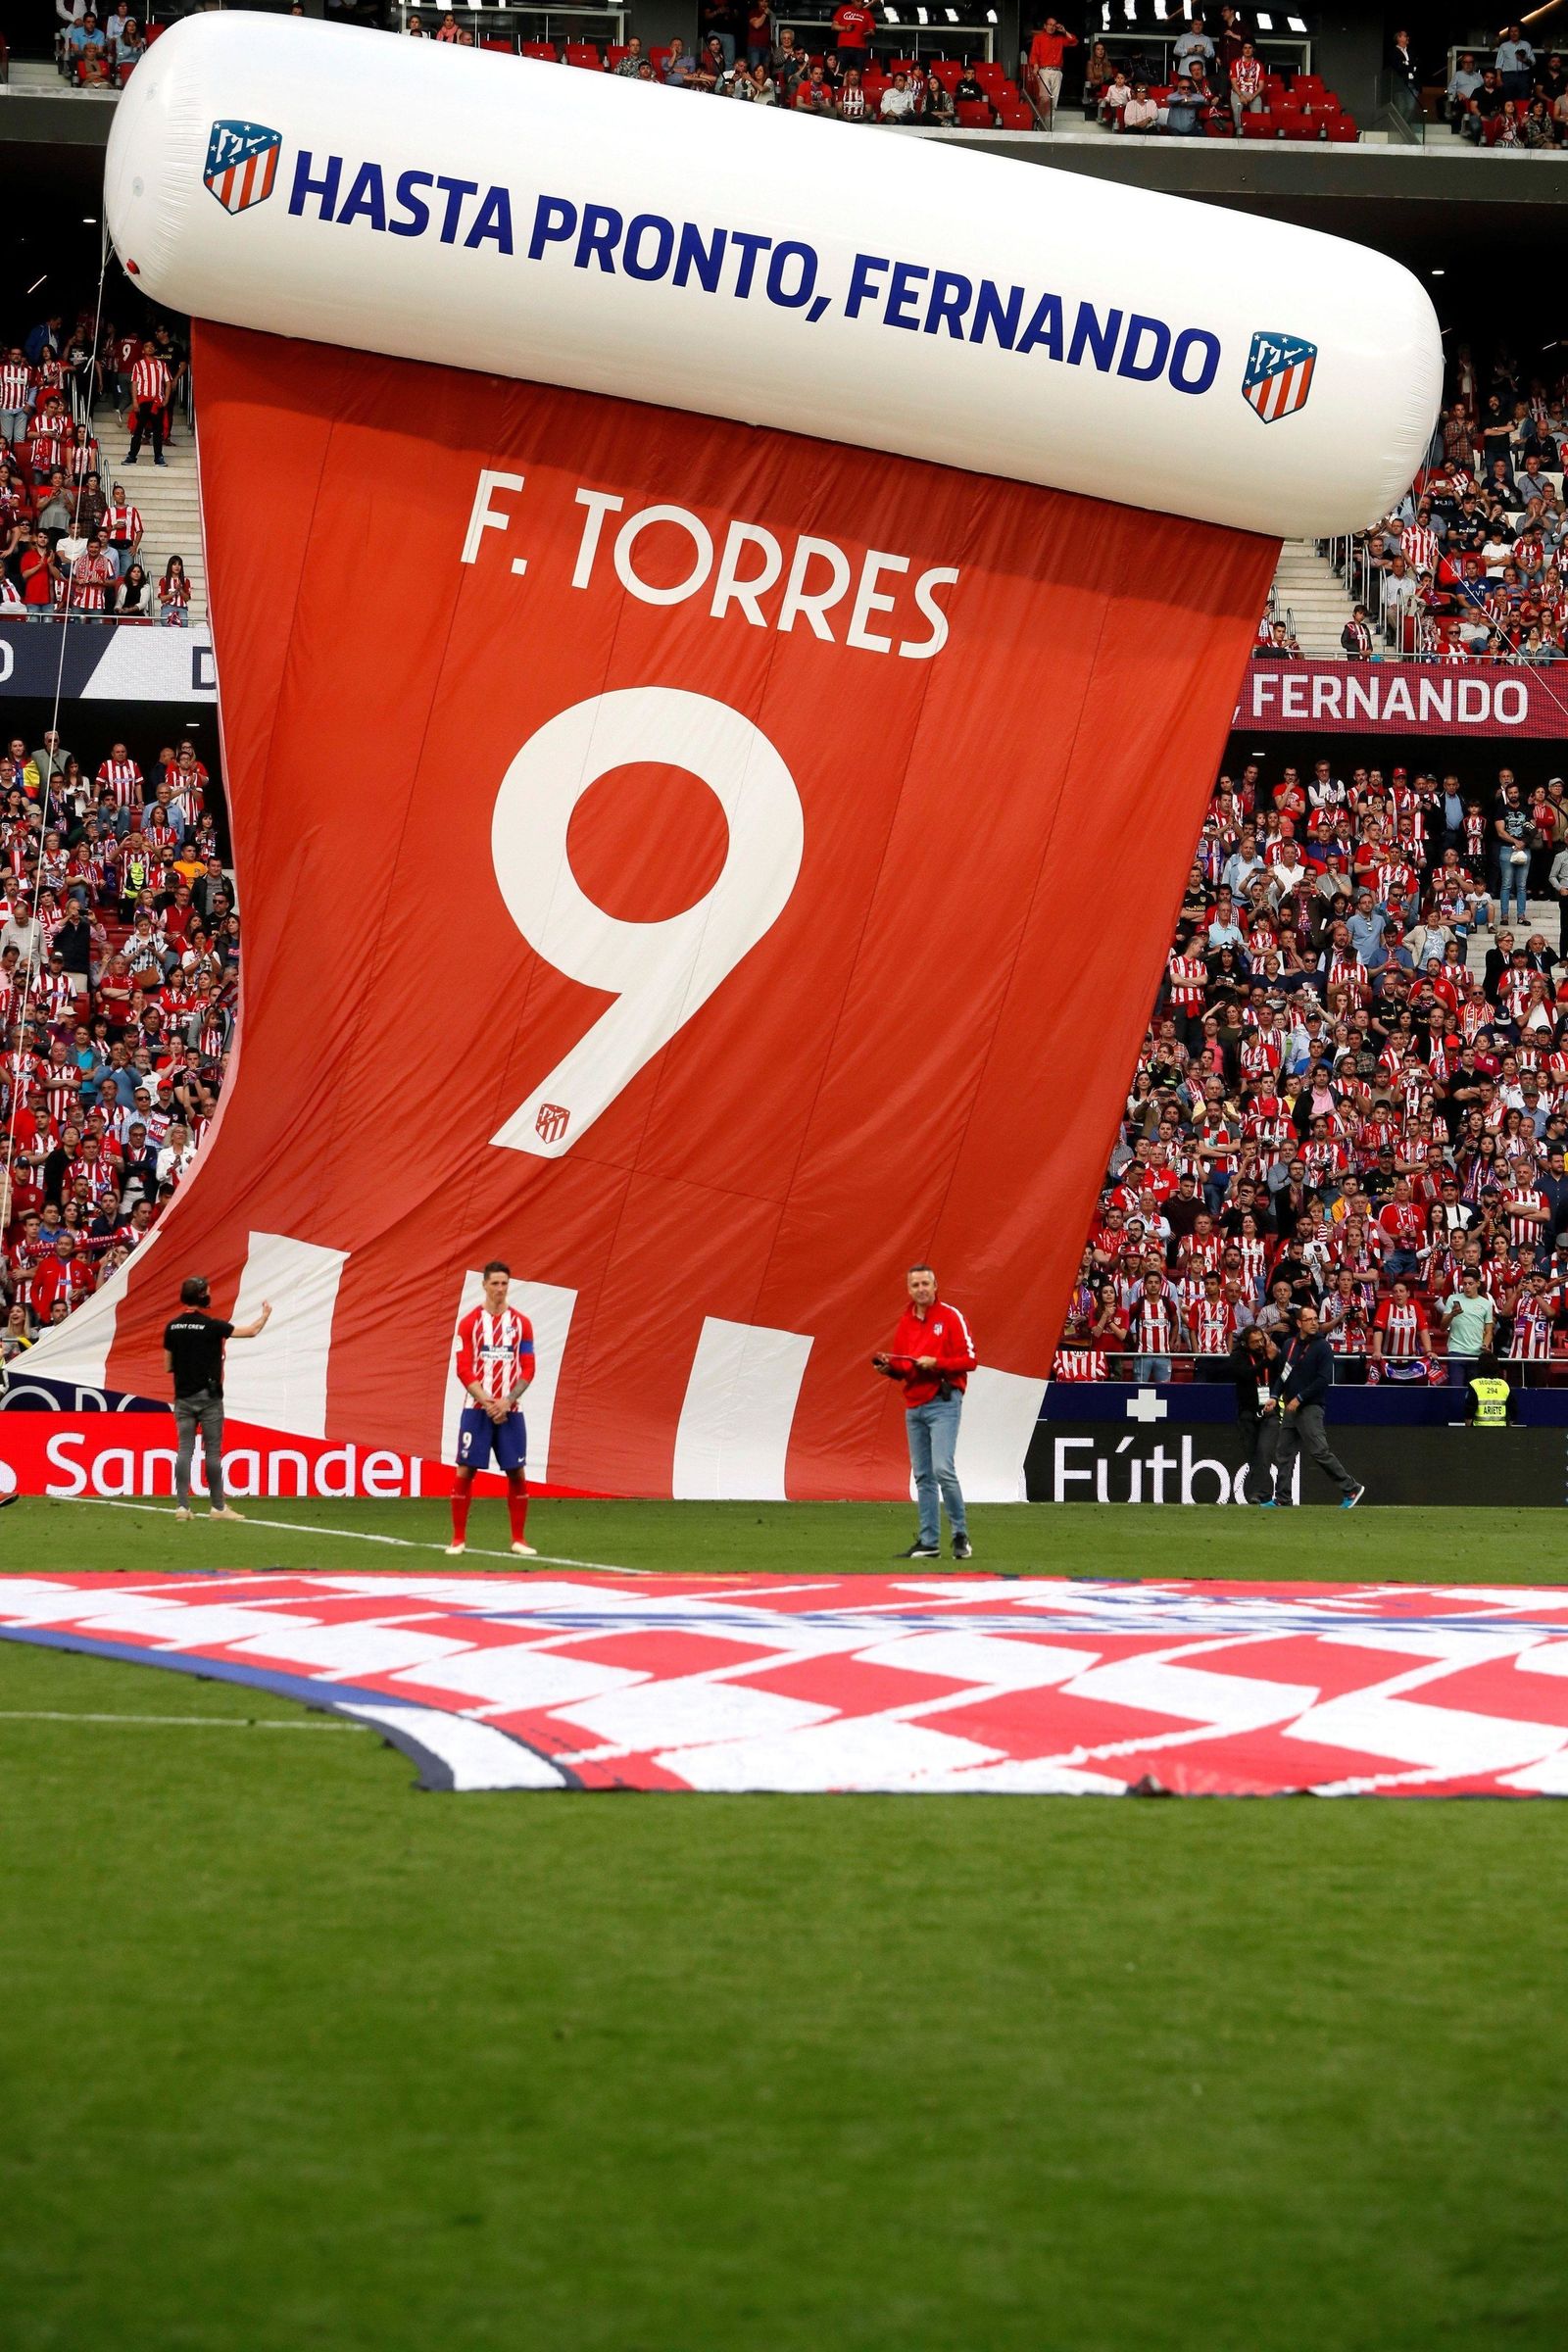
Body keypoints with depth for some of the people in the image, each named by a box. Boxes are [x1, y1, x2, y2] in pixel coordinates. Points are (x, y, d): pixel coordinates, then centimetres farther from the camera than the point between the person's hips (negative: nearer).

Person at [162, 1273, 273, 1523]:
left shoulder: (172, 1328, 2)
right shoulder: (212, 1326, -12)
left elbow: (168, 1366, 8)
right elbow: (251, 1331, -5)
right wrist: (266, 1314, 14)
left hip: (183, 1397, 4)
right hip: (208, 1397, -4)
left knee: (184, 1450, 3)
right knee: (212, 1451, 1)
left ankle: (182, 1505, -2)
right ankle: (218, 1506, 5)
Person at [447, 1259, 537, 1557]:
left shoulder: (521, 1323, 5)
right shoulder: (470, 1323, 1)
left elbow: (528, 1370, 3)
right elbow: (464, 1369, -4)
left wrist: (507, 1401, -11)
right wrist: (487, 1402, -15)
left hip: (509, 1410, 1)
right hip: (476, 1409, -1)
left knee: (516, 1473, 1)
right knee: (465, 1471, -4)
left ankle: (518, 1539, 10)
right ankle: (458, 1538, 4)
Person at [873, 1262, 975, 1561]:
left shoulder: (951, 1317, -4)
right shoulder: (905, 1321, 14)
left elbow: (969, 1359, -8)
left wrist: (935, 1363, -19)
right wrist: (889, 1367, -2)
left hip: (943, 1403, -7)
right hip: (913, 1406, 7)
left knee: (943, 1469, -17)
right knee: (922, 1476, 7)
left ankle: (961, 1536, -7)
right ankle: (929, 1542, 10)